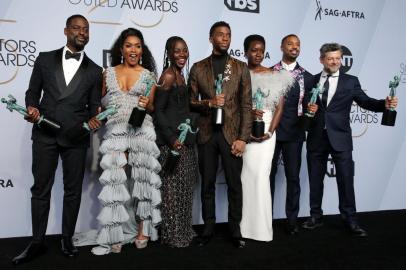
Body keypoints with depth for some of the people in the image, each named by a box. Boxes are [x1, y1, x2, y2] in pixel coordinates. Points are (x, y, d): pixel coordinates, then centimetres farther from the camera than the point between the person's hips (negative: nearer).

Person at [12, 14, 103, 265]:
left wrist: (94, 119, -14)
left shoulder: (94, 70, 9)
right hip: (44, 134, 0)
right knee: (41, 188, 6)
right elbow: (33, 91, 11)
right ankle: (37, 242, 19)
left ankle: (67, 240, 23)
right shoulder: (45, 59, 9)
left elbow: (94, 106, 7)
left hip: (76, 137, 0)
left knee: (73, 190, 8)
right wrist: (32, 107, -10)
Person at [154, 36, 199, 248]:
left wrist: (187, 137, 12)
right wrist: (171, 139, -22)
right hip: (172, 140, -9)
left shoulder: (180, 75, 14)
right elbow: (158, 110, -16)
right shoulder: (168, 75, -12)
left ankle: (183, 231, 27)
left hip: (184, 138, 9)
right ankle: (173, 236, 11)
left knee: (184, 187, 15)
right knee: (173, 188, -1)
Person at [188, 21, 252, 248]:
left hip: (232, 133, 0)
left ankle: (235, 229, 18)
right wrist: (209, 103, -14)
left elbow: (246, 105, 0)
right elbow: (191, 103, 7)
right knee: (207, 184, 8)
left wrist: (243, 138, -7)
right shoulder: (198, 68, 7)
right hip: (207, 134, 1)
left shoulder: (241, 67, 5)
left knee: (235, 184, 5)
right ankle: (208, 228, 22)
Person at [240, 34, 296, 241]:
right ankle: (244, 225, 13)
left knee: (260, 175, -6)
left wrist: (269, 132, -9)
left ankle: (261, 226, 5)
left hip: (265, 132, -1)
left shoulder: (275, 76, 6)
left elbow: (279, 108, 3)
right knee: (245, 176, 2)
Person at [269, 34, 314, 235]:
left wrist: (311, 111, -14)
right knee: (268, 175, 8)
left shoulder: (307, 77, 7)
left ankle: (292, 220, 17)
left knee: (293, 177, 4)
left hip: (294, 134, 1)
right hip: (270, 131, 0)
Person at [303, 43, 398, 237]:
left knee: (346, 180, 1)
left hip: (340, 138, -2)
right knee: (315, 180, 10)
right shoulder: (311, 80, 8)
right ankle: (316, 216, 24)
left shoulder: (350, 81, 4)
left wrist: (385, 104, -20)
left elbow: (365, 101, -3)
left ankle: (350, 219, 13)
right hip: (316, 138, 2)